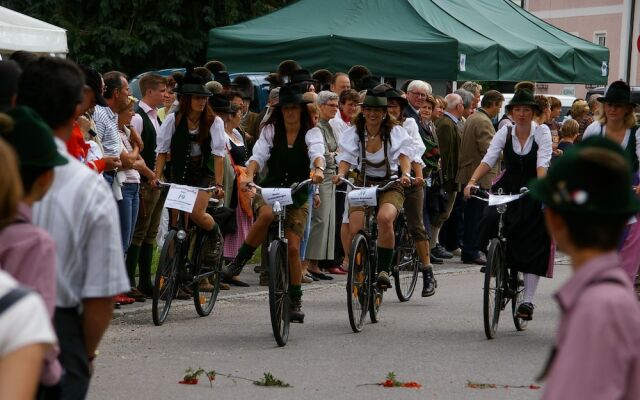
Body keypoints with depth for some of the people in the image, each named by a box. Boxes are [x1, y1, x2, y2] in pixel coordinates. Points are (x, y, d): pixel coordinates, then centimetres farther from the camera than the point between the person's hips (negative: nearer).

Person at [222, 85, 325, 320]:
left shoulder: (311, 134, 0)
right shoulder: (270, 131, 3)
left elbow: (317, 153, -21)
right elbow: (258, 155, -11)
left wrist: (318, 169, -45)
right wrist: (249, 175, -32)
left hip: (297, 196, 0)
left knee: (293, 248, -7)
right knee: (266, 214, -36)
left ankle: (295, 301, 8)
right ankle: (239, 261, -19)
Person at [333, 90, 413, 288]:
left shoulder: (396, 132, -2)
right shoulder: (354, 133, 2)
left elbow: (404, 154, -15)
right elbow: (346, 157, -8)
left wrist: (406, 173, -37)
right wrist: (340, 174, -30)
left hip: (390, 186, -2)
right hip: (363, 184, 2)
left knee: (384, 218, -33)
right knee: (355, 229, -18)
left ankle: (384, 270, -24)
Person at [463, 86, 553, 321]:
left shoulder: (542, 133, -7)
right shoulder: (505, 133, 0)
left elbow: (542, 163, -21)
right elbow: (488, 159, -11)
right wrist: (472, 182, -28)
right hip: (508, 190, 2)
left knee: (533, 246, -7)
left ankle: (528, 301, -1)